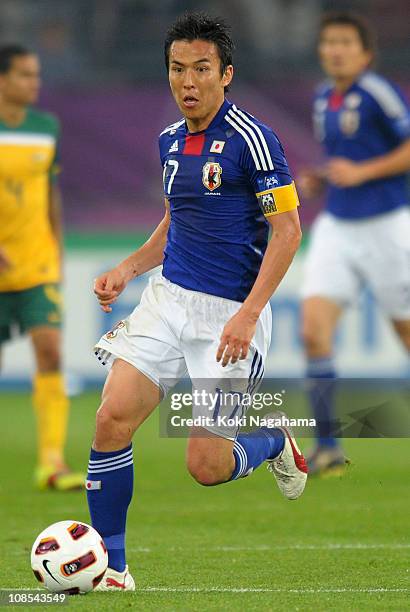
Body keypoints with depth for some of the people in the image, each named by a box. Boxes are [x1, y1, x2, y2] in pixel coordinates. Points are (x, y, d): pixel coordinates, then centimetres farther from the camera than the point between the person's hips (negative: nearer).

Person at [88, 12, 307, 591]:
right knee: (112, 420, -11)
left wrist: (248, 315, -21)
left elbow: (287, 229, -14)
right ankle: (111, 568, 0)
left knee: (205, 465, -8)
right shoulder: (170, 141, 9)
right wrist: (126, 269, 9)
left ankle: (274, 441, 27)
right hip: (168, 299, 6)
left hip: (230, 314, -6)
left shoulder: (252, 139, -13)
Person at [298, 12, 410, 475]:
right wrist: (318, 180, 7)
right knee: (313, 330, -11)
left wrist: (361, 172, -18)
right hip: (336, 228, 6)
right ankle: (327, 446, -8)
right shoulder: (322, 99, 11)